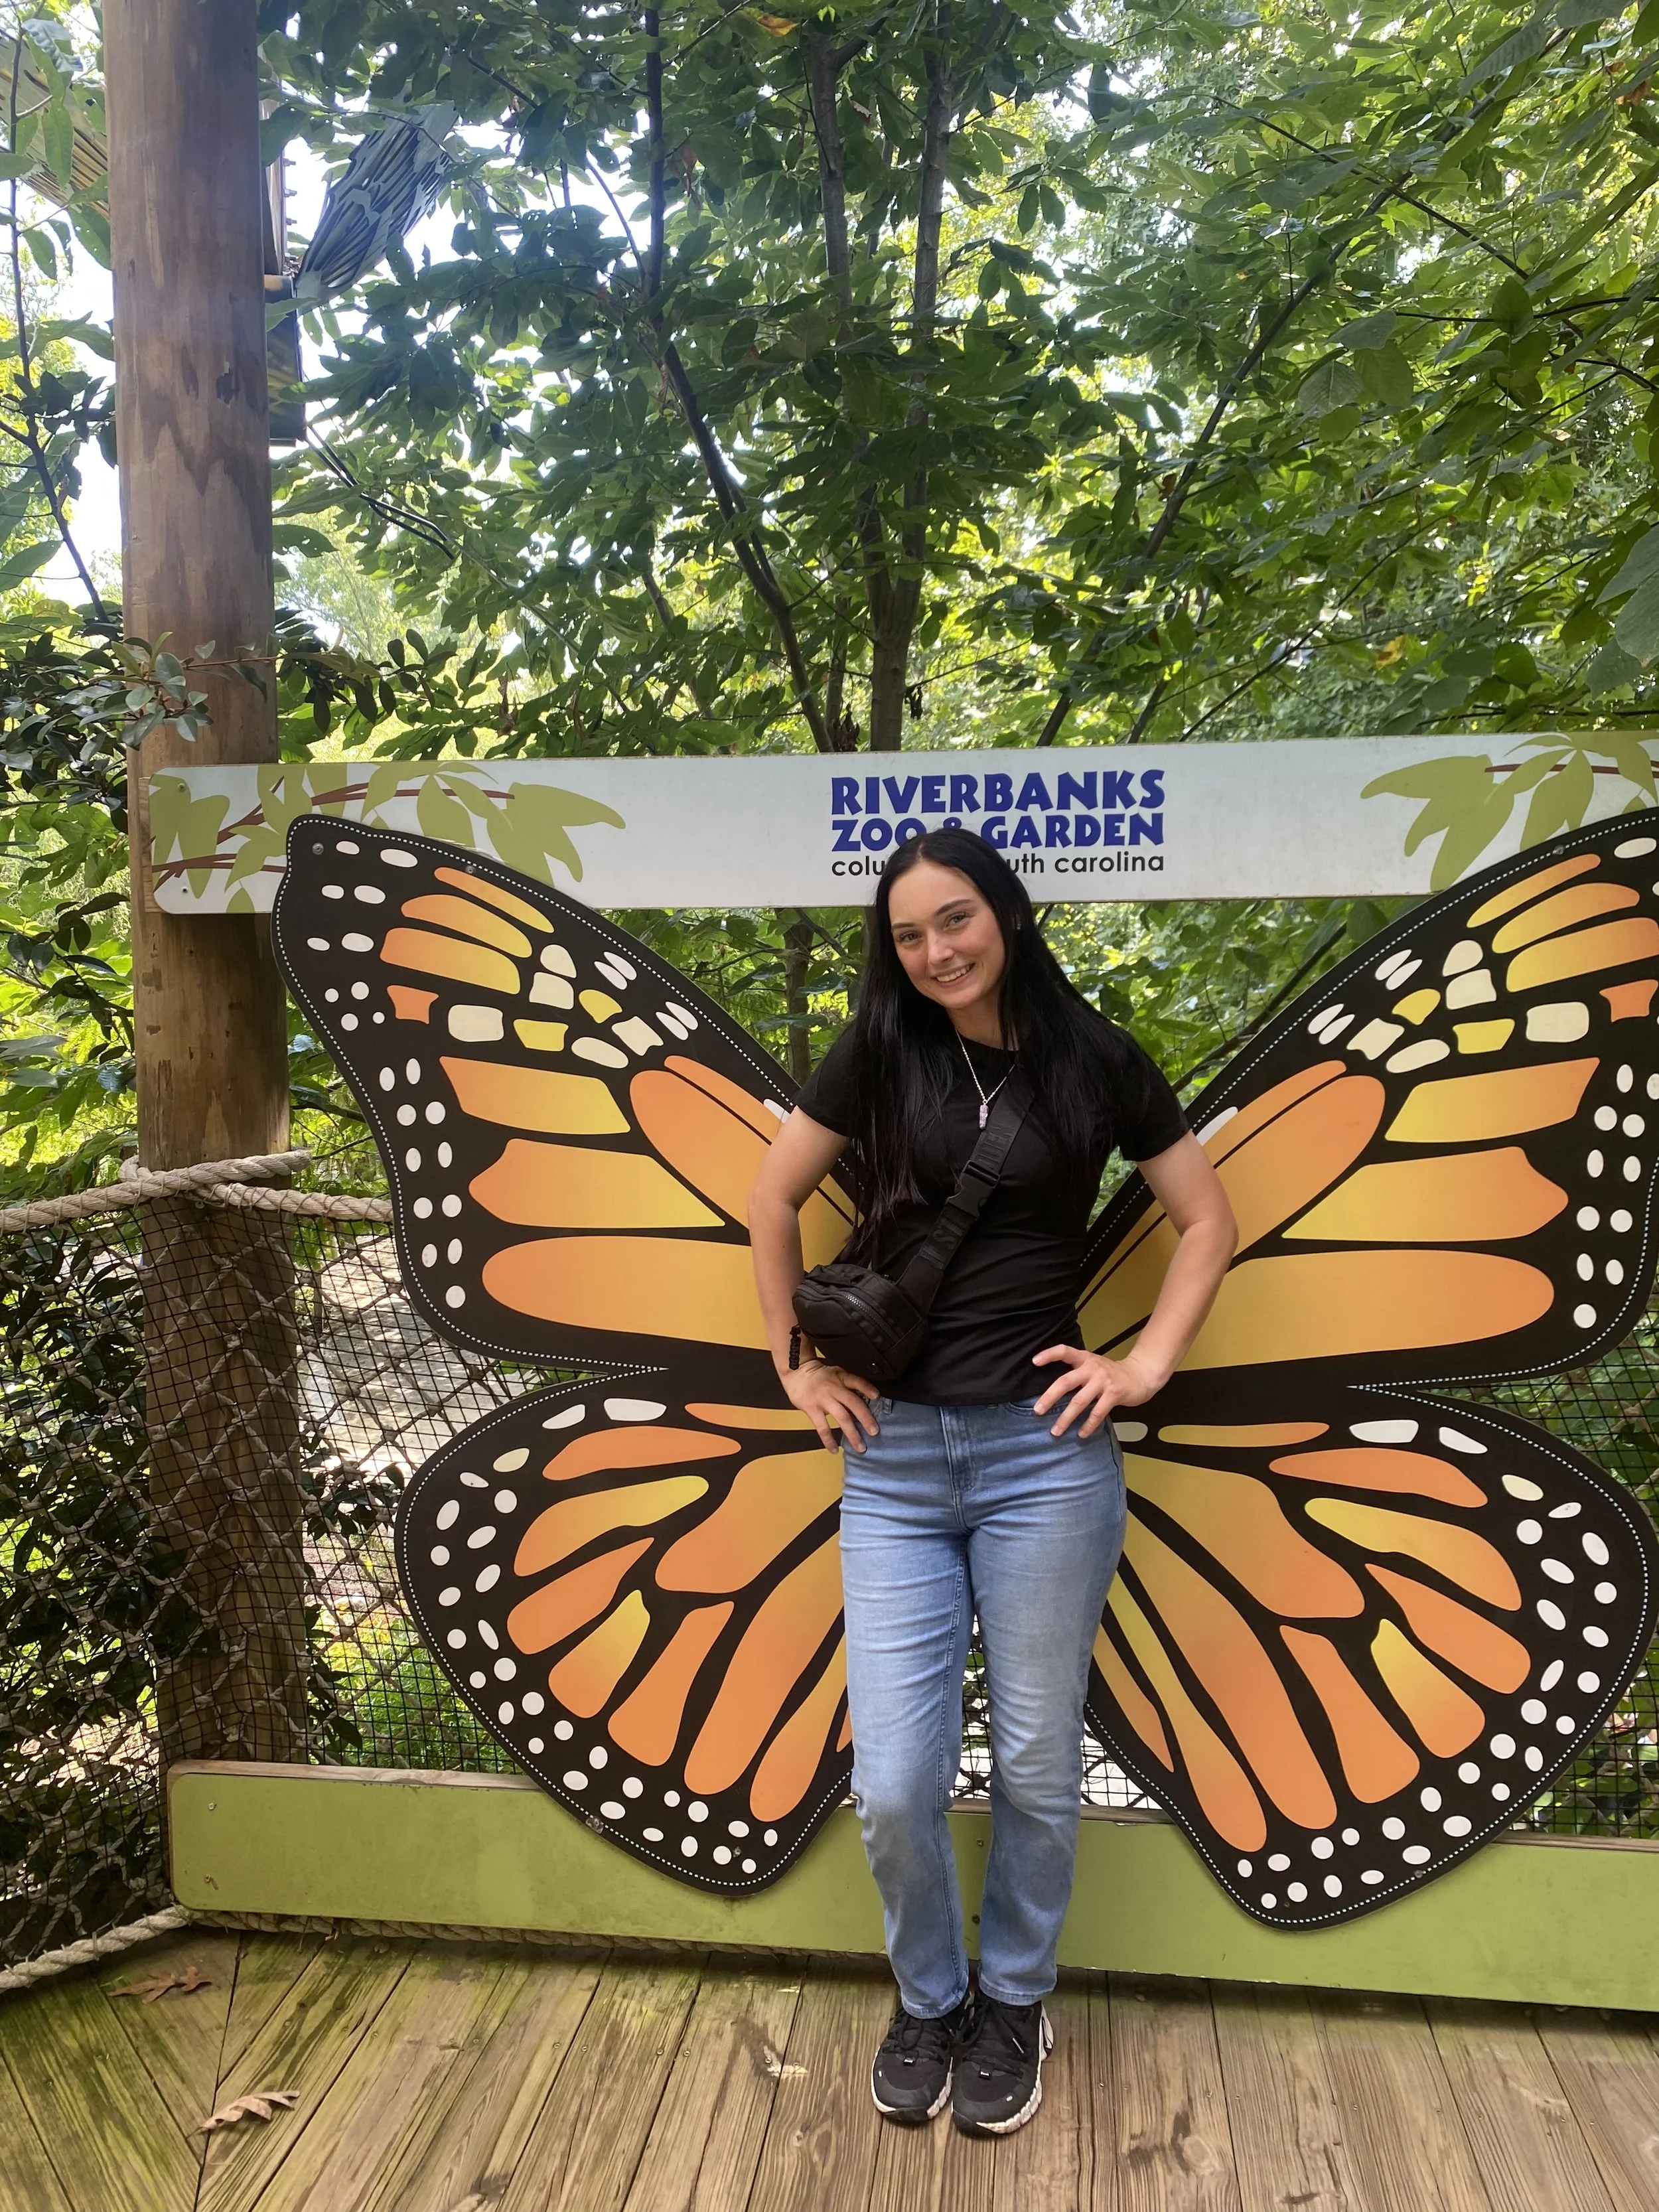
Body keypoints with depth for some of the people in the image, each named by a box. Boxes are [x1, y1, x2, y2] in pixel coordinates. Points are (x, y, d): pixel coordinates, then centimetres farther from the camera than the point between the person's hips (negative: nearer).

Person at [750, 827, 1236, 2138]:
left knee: (1036, 1766, 11)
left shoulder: (1096, 1061, 1)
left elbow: (1209, 1220, 8)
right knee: (893, 1785, 2)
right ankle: (929, 1999, 32)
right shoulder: (879, 1058, 2)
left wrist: (1147, 1365, -1)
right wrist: (796, 1363, 8)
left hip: (1045, 1452, -1)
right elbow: (774, 1201, 12)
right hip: (894, 1456, 1)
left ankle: (1014, 2002, 38)